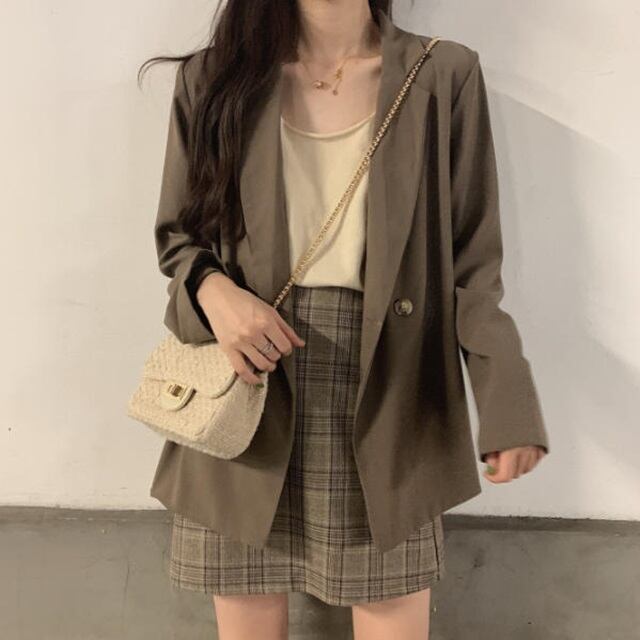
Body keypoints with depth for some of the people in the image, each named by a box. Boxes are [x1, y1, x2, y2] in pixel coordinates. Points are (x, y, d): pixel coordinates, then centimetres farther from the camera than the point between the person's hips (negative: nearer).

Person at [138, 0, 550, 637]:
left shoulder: (444, 77, 1)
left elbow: (472, 263, 0)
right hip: (248, 414, 1)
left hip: (388, 411, 0)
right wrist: (212, 289, -11)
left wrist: (508, 406, -13)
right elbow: (177, 234, 12)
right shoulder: (212, 77, 5)